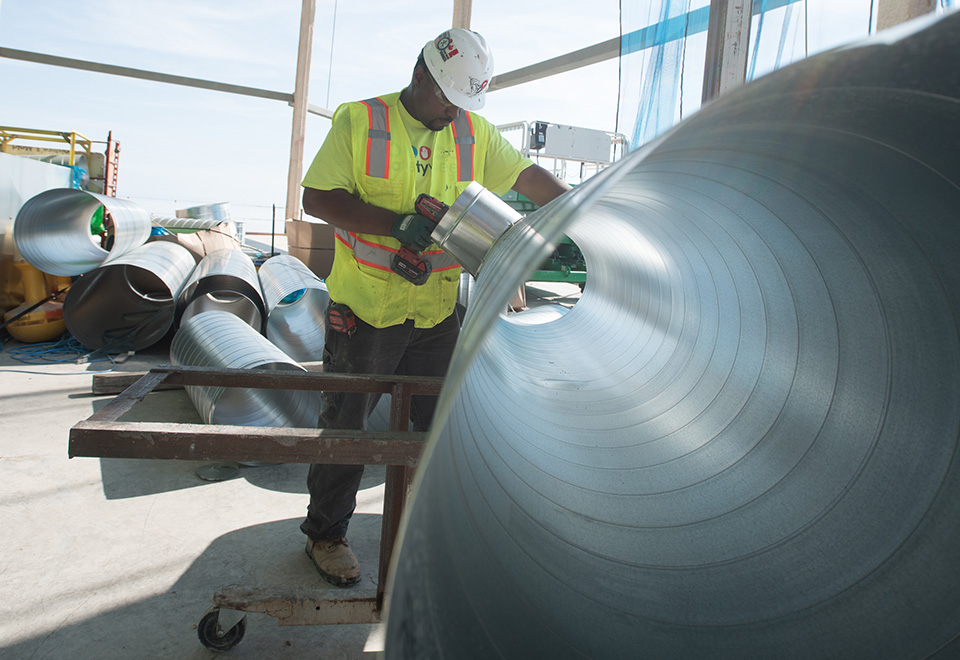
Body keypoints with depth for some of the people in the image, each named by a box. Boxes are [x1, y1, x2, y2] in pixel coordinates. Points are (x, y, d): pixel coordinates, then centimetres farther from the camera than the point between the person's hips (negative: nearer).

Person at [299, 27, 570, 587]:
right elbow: (317, 198, -11)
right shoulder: (359, 121, -6)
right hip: (366, 308, -3)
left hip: (438, 310, 4)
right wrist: (396, 223, -21)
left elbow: (530, 177, 9)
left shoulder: (474, 132, 6)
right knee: (347, 424, 9)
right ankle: (326, 533, 29)